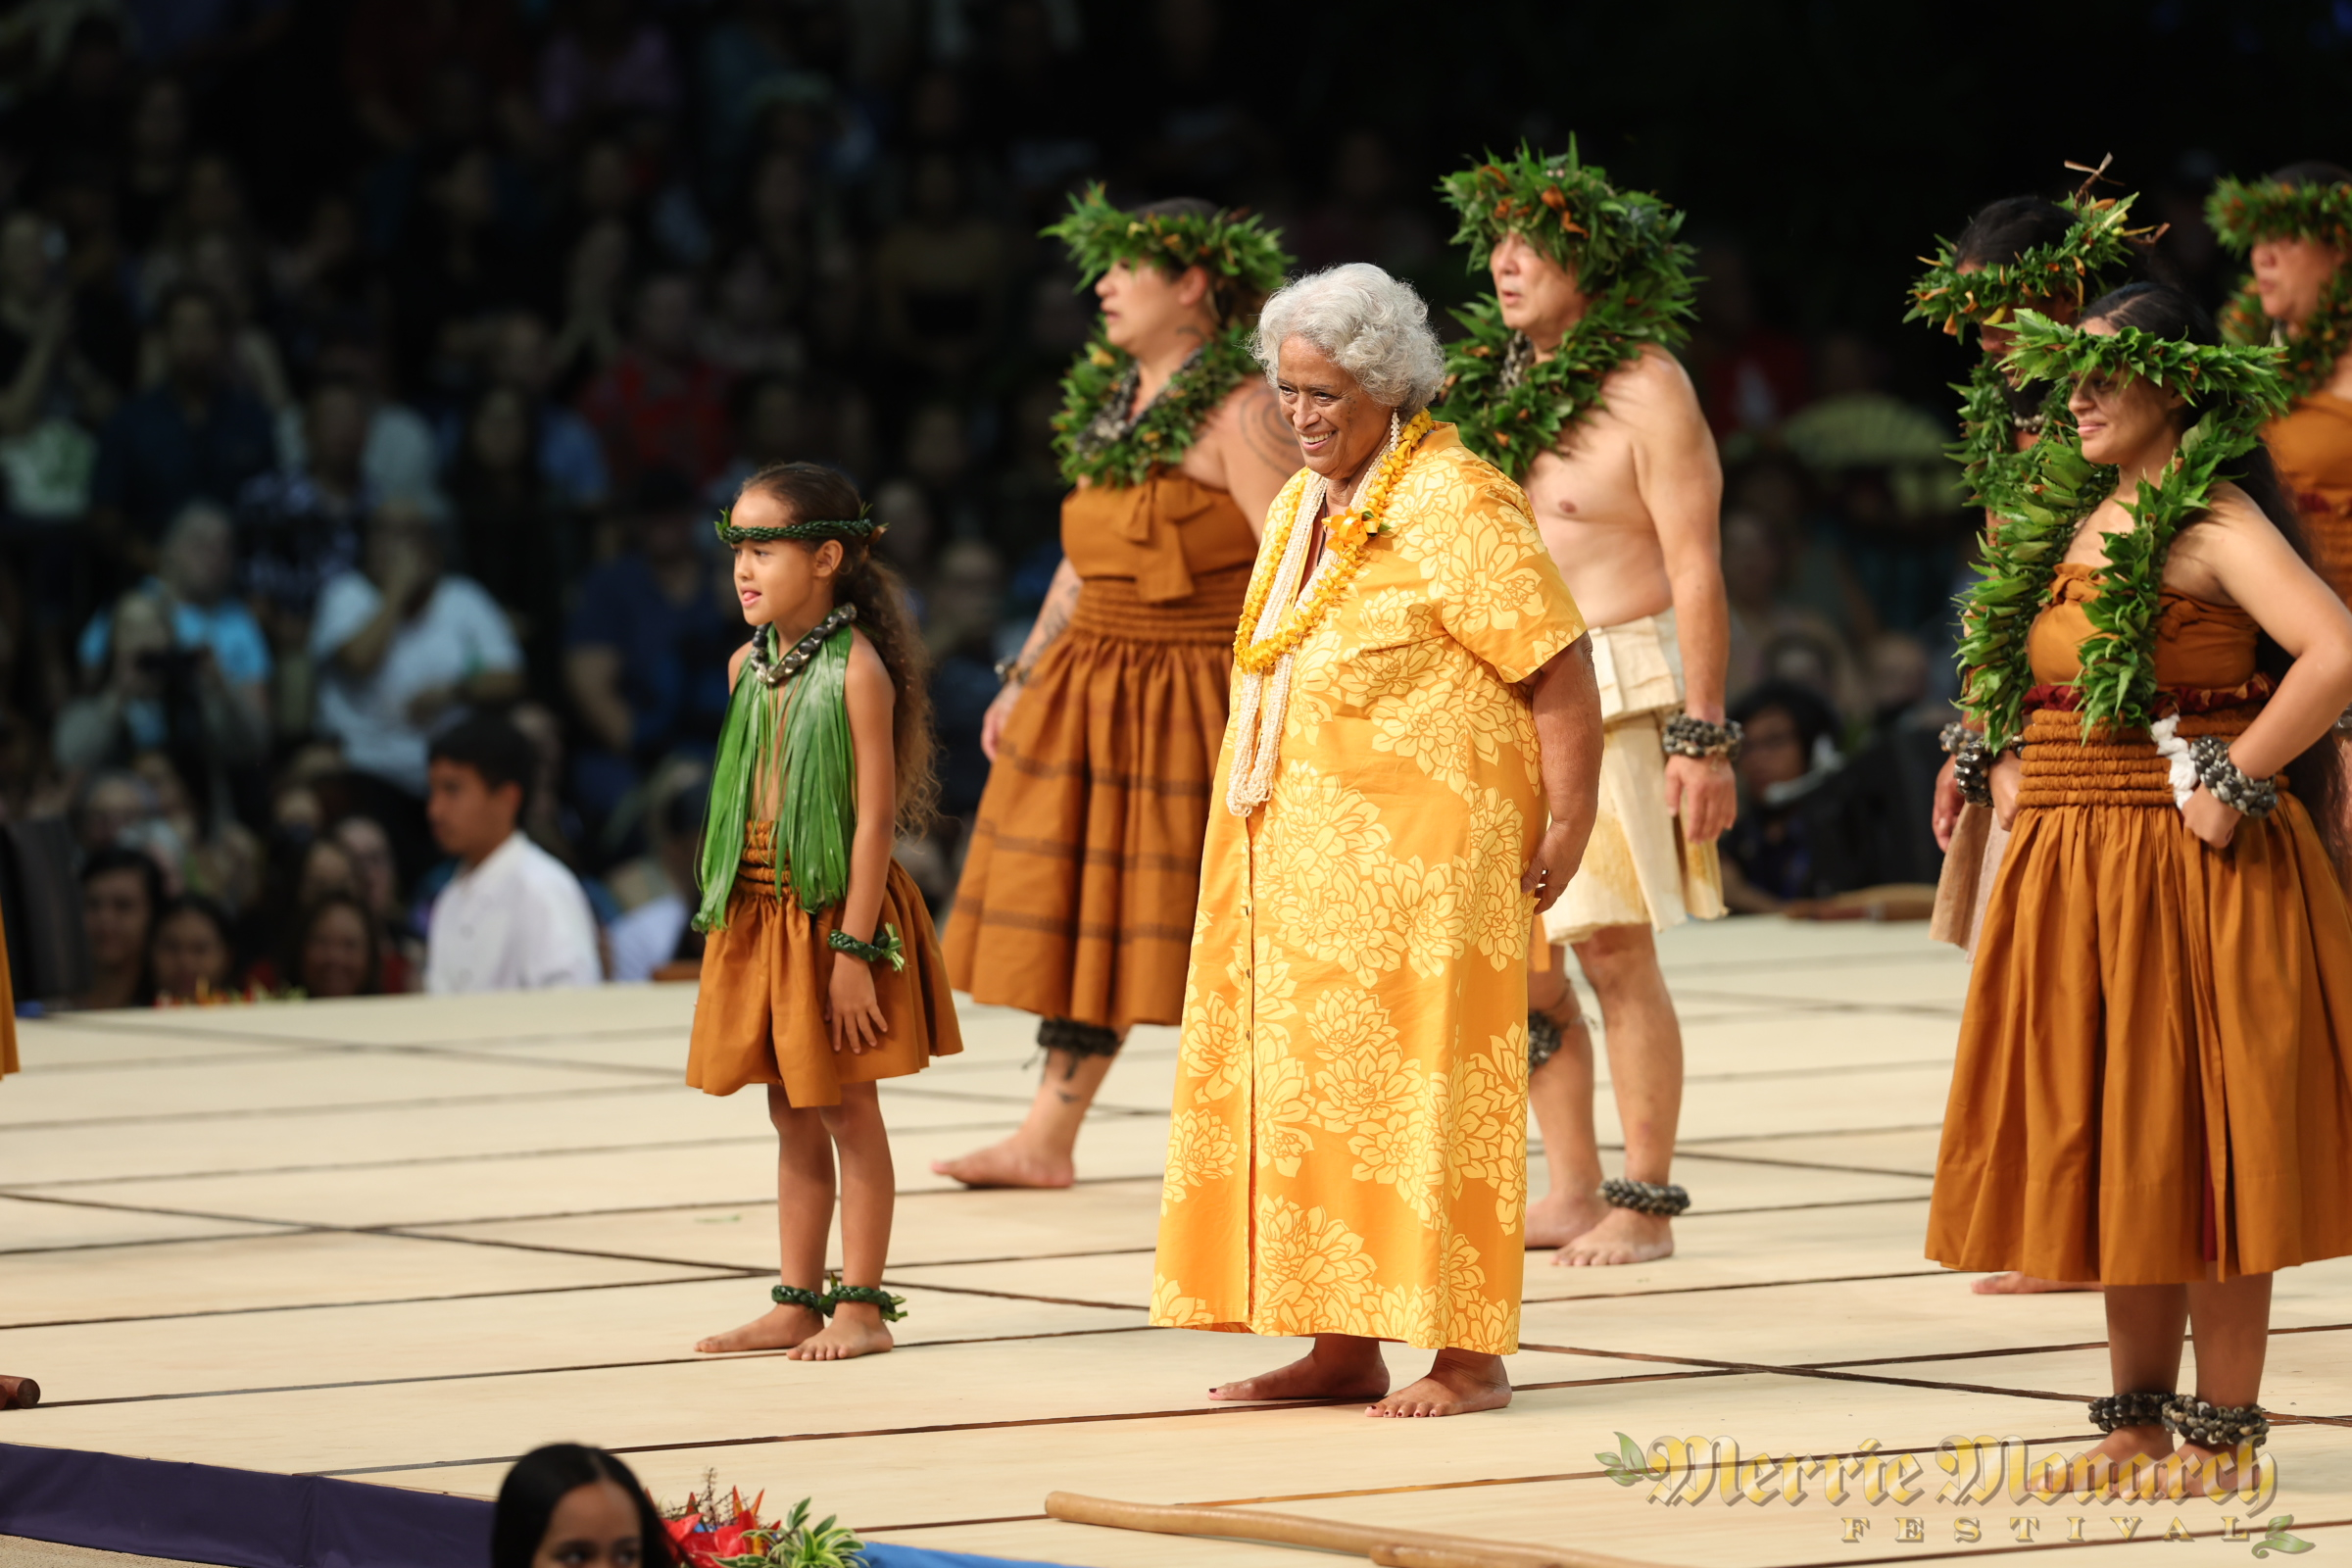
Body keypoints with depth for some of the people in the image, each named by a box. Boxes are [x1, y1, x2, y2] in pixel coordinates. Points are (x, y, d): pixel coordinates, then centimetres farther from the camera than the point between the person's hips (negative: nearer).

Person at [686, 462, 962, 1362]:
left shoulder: (857, 671, -15)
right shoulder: (750, 667, 7)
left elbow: (875, 816, -17)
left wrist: (855, 948, -19)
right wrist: (726, 917, 12)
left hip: (834, 914, -7)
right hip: (758, 916, 7)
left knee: (847, 1113, 0)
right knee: (792, 1118, 12)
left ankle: (860, 1306, 6)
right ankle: (797, 1304, 17)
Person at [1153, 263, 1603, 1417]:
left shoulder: (1454, 507, -12)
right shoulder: (1301, 506, 15)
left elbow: (1560, 670, -15)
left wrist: (1567, 830, -19)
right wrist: (1258, 833, 16)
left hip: (1421, 854, -9)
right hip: (1295, 864, 9)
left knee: (1420, 1091, -8)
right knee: (1306, 1086, 7)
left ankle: (1467, 1358, -4)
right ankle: (1343, 1351, 12)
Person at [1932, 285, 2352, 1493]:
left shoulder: (2212, 523, -13)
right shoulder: (2070, 513, 12)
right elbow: (2000, 657, 29)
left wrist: (2237, 783, -22)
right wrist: (1997, 763, 12)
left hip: (2188, 879, -8)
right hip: (2068, 876, 8)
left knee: (2198, 1146, -3)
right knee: (2106, 1145, 12)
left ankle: (2221, 1431, 3)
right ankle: (2137, 1419, 20)